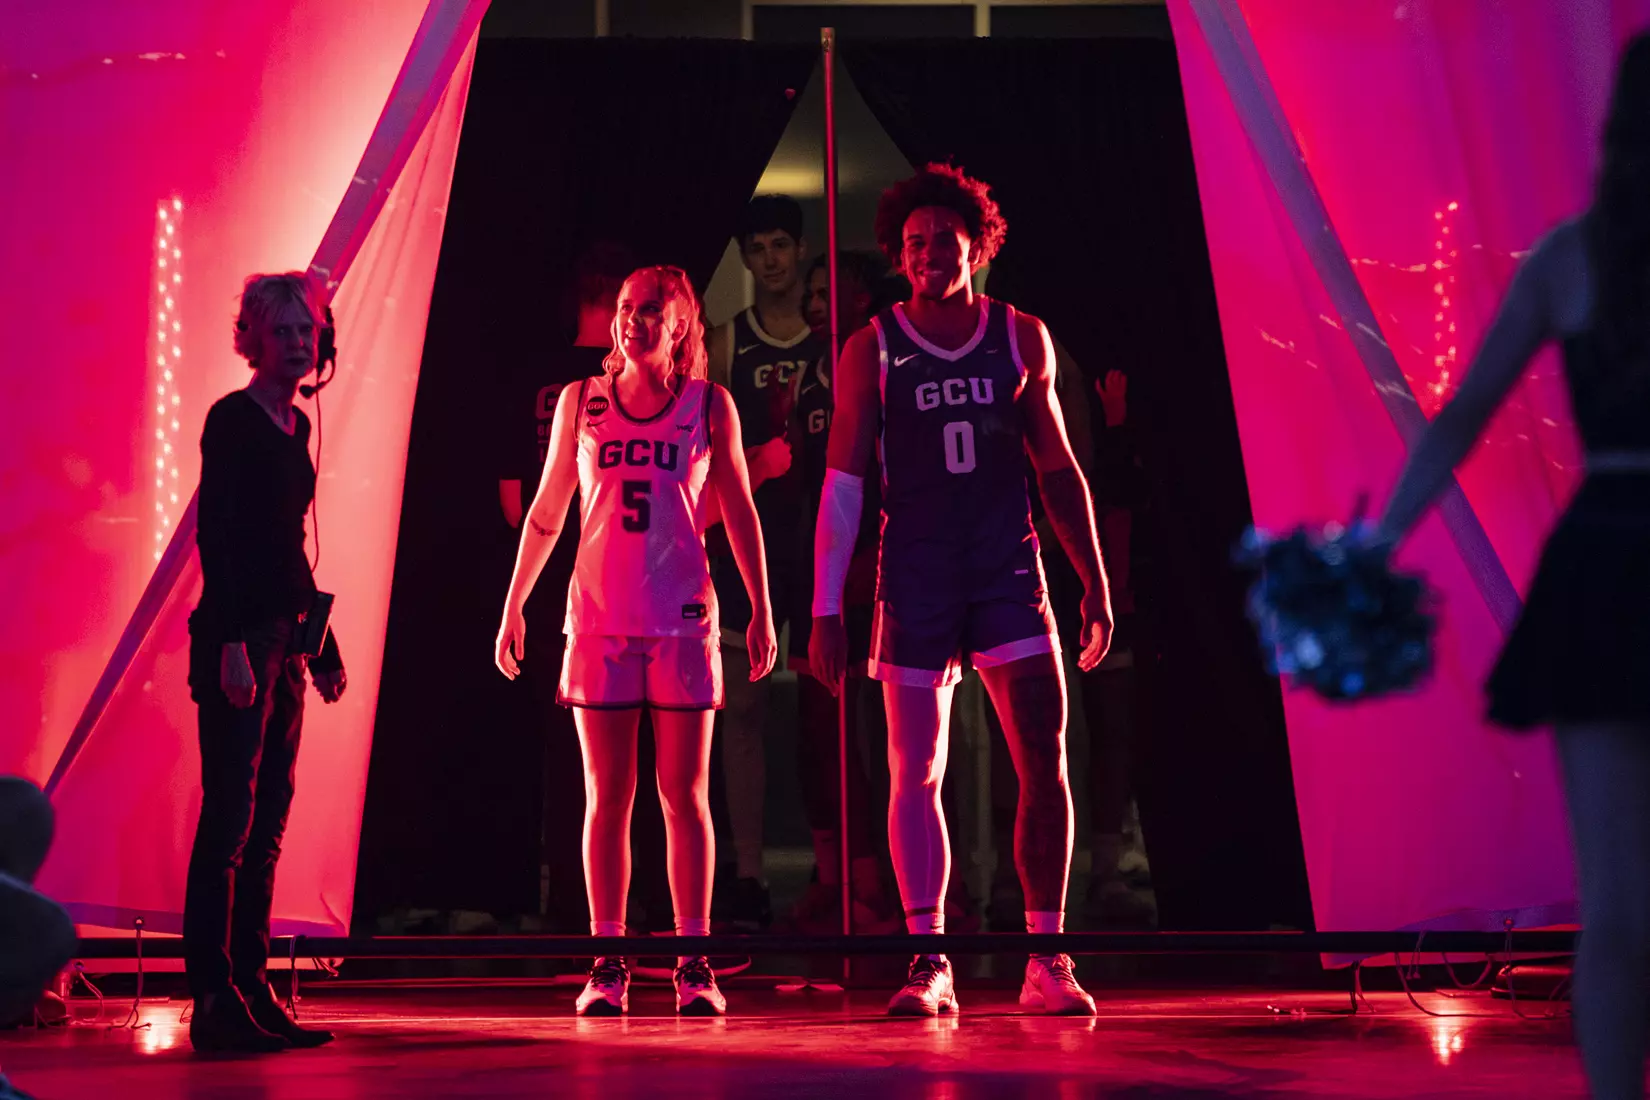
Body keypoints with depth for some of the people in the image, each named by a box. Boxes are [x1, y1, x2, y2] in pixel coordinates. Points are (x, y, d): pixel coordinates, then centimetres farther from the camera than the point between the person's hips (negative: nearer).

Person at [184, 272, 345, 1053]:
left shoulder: (295, 426, 16)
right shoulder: (232, 419, -8)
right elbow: (215, 536, -15)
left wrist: (322, 643, 20)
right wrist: (233, 643, -23)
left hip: (281, 637, 9)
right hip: (236, 636, -9)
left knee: (267, 823, 9)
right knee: (230, 818, -9)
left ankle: (252, 994, 15)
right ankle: (215, 1002, -7)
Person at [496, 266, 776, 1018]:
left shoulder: (709, 404, 5)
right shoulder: (581, 401, 8)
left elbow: (739, 511, 8)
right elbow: (546, 511, 14)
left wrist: (762, 610, 3)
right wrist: (514, 606, 13)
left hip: (683, 618, -1)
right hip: (599, 616, 1)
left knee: (685, 794, 0)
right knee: (606, 794, 2)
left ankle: (694, 964, 4)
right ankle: (608, 965, 7)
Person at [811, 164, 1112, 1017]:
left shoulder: (1022, 339, 8)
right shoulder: (871, 351, 3)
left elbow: (1058, 469, 13)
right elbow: (843, 486, 2)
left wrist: (1095, 583, 9)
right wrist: (825, 610, -4)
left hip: (1008, 574, 1)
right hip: (914, 583, -1)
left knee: (1045, 761, -6)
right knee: (917, 774, -1)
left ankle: (1047, 961, 3)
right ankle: (928, 961, 5)